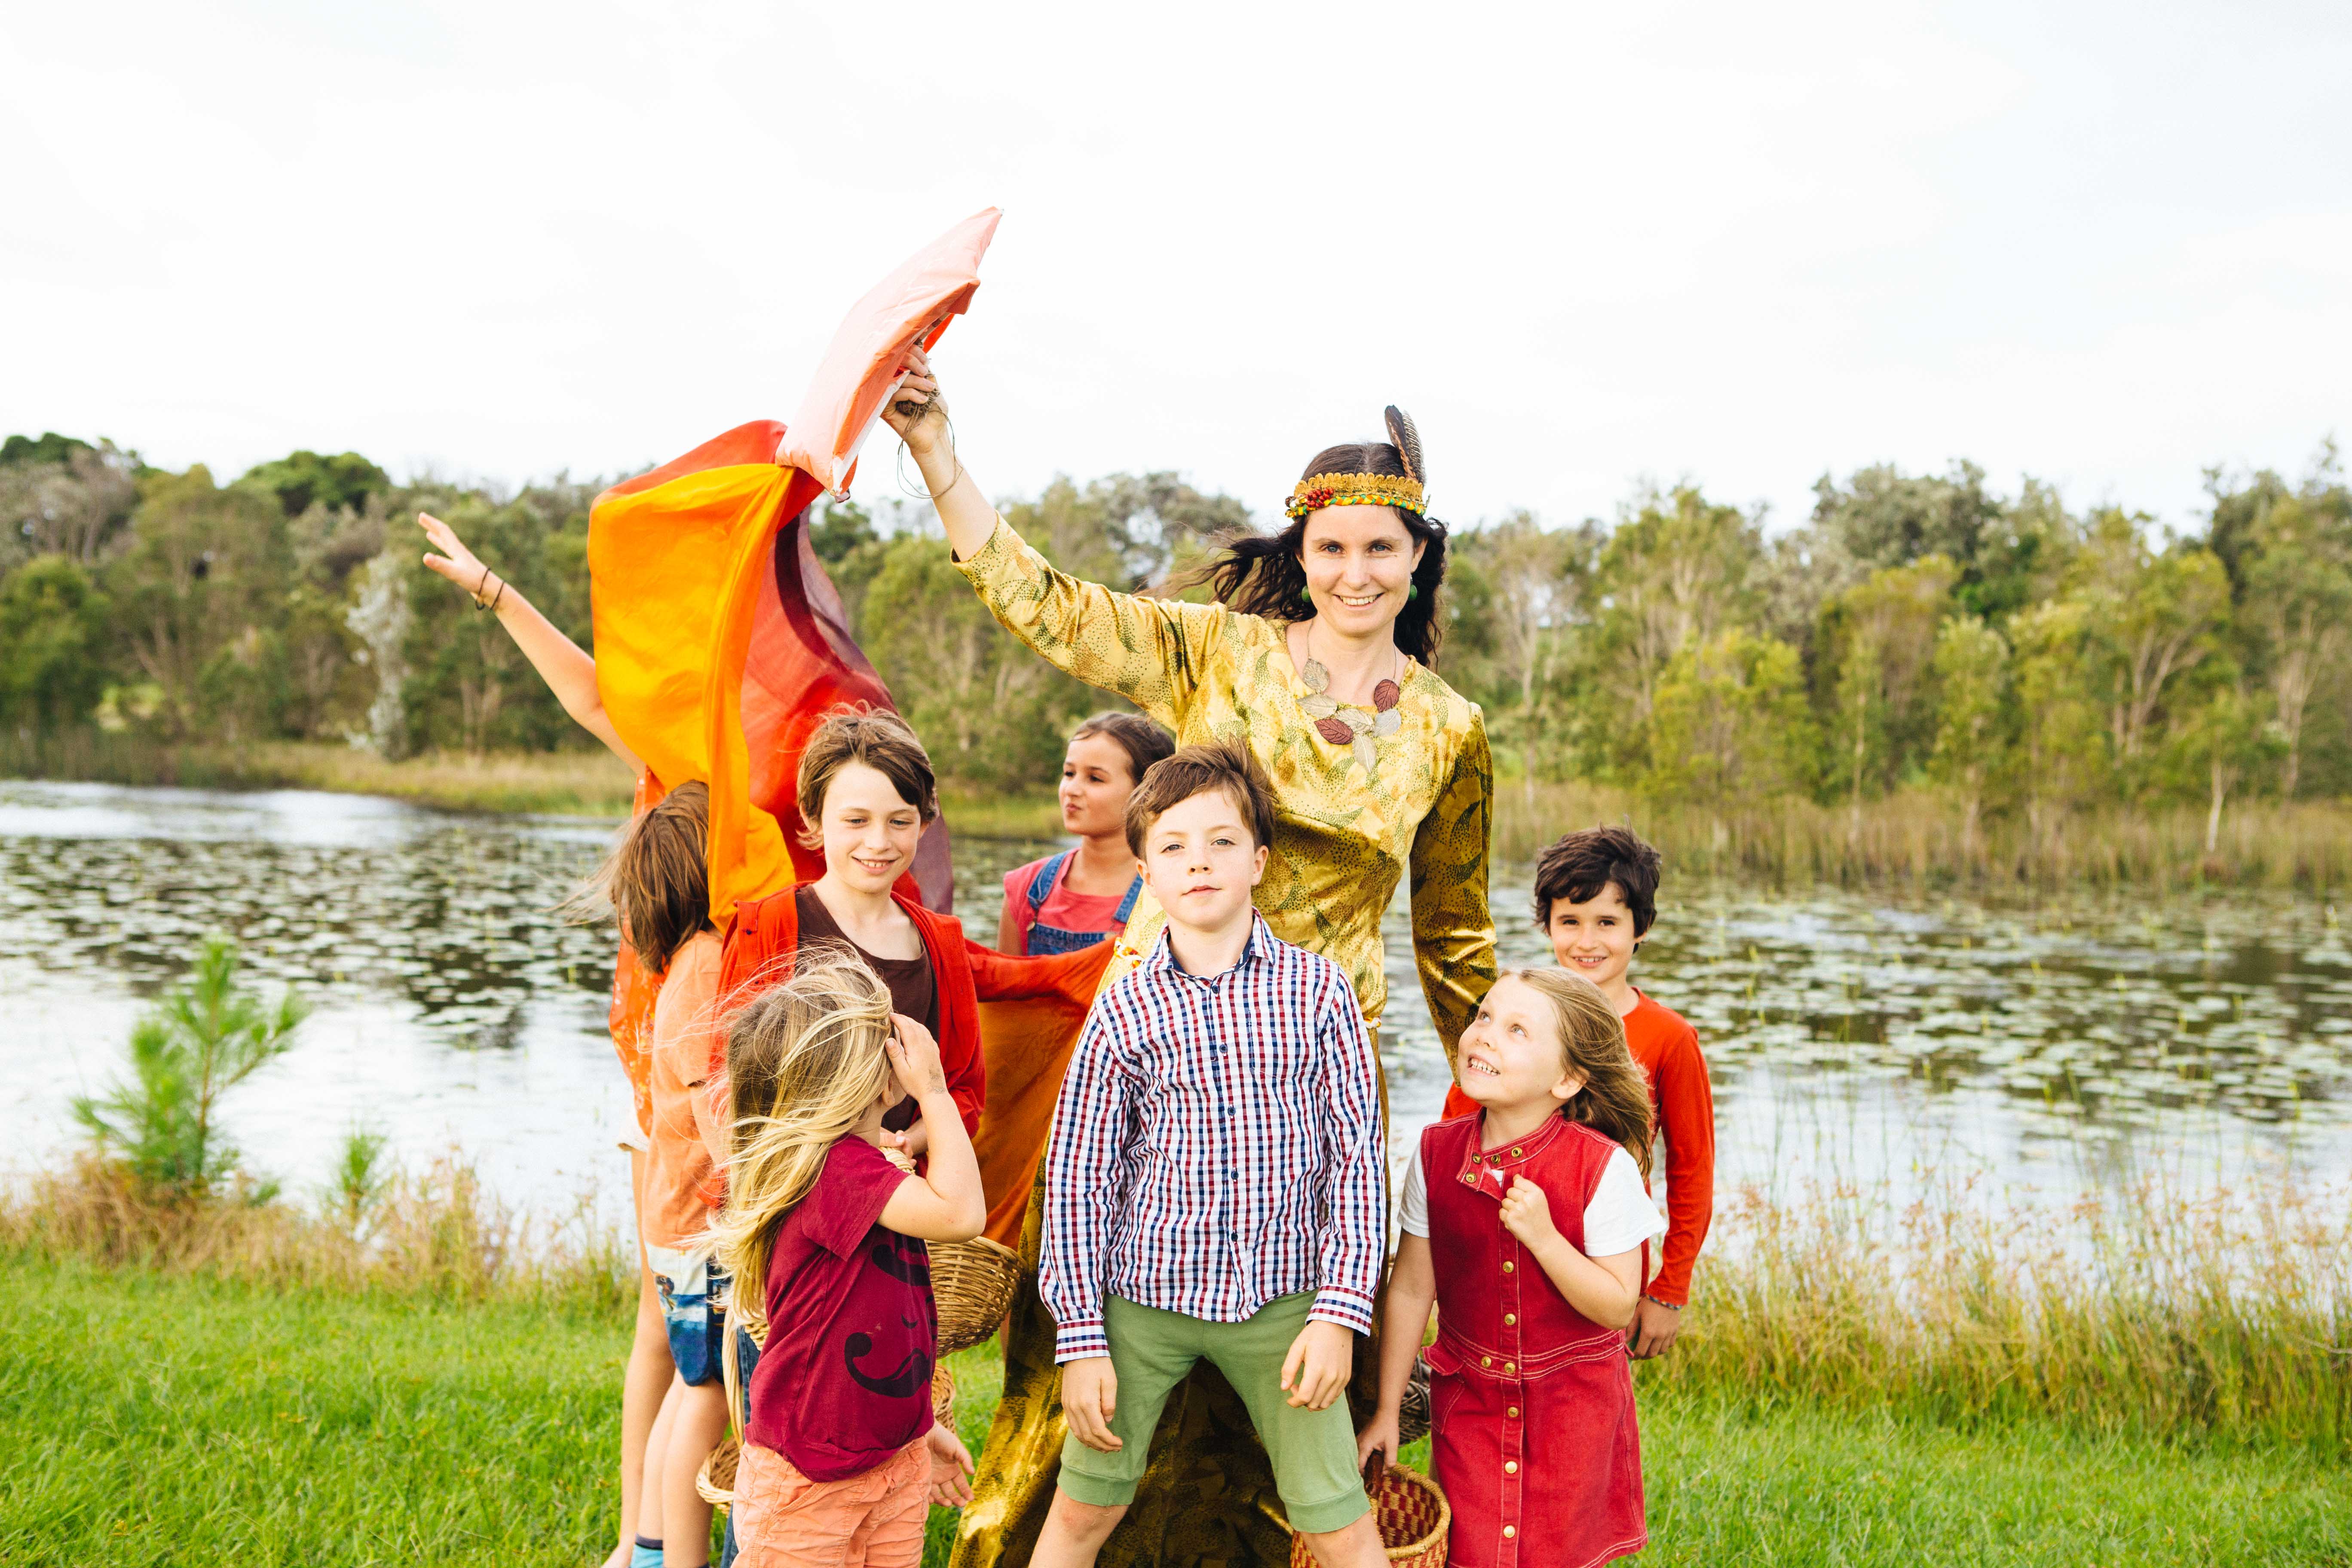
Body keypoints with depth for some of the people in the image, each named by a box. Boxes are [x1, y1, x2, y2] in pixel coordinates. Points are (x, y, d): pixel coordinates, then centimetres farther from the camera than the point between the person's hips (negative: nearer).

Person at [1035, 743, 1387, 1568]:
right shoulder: (1123, 1011, -3)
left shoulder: (1318, 989, -3)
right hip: (1144, 1293, 0)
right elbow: (1078, 1176, 0)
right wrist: (1081, 1340, -2)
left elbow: (1357, 1156, -1)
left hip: (1282, 1297, 0)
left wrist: (1340, 1312, -8)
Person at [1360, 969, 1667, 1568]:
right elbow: (1411, 1289, 0)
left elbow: (1618, 1306, -14)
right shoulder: (1437, 1154, -9)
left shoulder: (1604, 1169, -18)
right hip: (1468, 1400, 2)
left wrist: (1542, 1235, -27)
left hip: (1573, 1404, -2)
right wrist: (1386, 1410, 4)